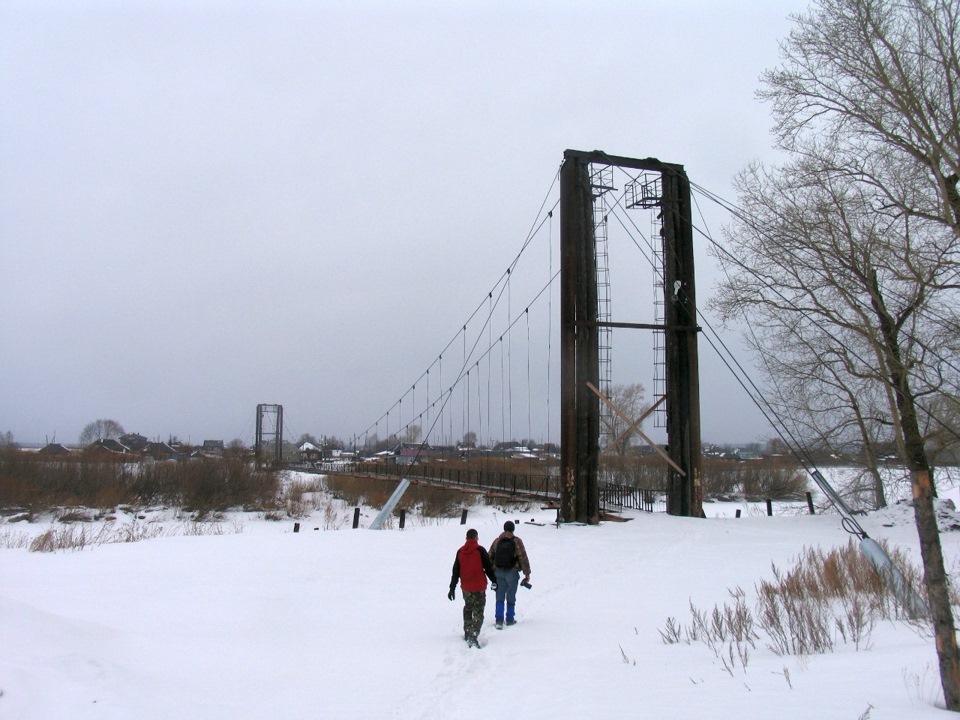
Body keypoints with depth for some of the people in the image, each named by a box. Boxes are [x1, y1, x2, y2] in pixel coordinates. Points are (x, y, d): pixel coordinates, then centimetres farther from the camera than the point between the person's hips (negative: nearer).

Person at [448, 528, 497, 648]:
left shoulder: (460, 551, 5)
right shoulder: (480, 550, -8)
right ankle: (473, 635, -20)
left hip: (465, 587, 4)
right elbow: (488, 567, -6)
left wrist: (452, 588, 14)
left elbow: (455, 571, 9)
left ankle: (467, 633, 28)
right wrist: (494, 581, 7)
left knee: (468, 608, 24)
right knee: (478, 612, -3)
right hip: (479, 586, -4)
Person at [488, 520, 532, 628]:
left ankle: (499, 620, -3)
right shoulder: (516, 541, -7)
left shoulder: (497, 541, 3)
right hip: (512, 573, -2)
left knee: (500, 597, 6)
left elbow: (490, 556, 7)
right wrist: (527, 573, -3)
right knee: (511, 597, 11)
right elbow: (523, 558, -9)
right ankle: (510, 619, 19)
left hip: (498, 572, 2)